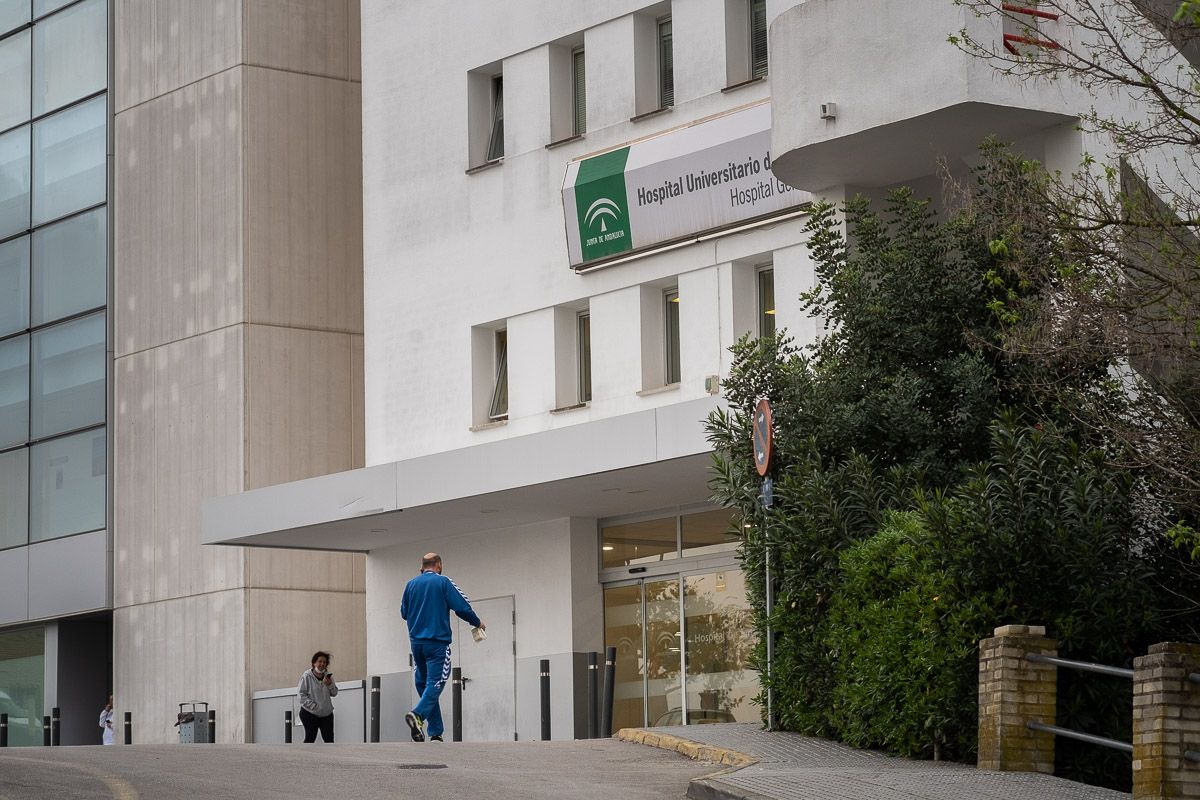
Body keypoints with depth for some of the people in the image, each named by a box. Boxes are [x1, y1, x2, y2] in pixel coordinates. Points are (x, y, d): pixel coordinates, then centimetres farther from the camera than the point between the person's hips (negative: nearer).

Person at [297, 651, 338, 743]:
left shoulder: (328, 676, 5)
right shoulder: (307, 676, -10)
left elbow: (334, 693, 8)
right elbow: (301, 694, -13)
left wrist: (330, 684, -13)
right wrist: (313, 706, -20)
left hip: (326, 714, 4)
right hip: (310, 714, -4)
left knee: (329, 740, 3)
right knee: (310, 738, 0)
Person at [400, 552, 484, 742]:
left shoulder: (411, 585, 10)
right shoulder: (443, 582, -3)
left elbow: (404, 613, 18)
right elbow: (462, 607, -6)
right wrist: (477, 623, 11)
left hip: (416, 641, 5)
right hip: (437, 642, -5)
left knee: (423, 684, 10)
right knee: (435, 683, -8)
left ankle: (435, 732, 6)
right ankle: (418, 715, -33)